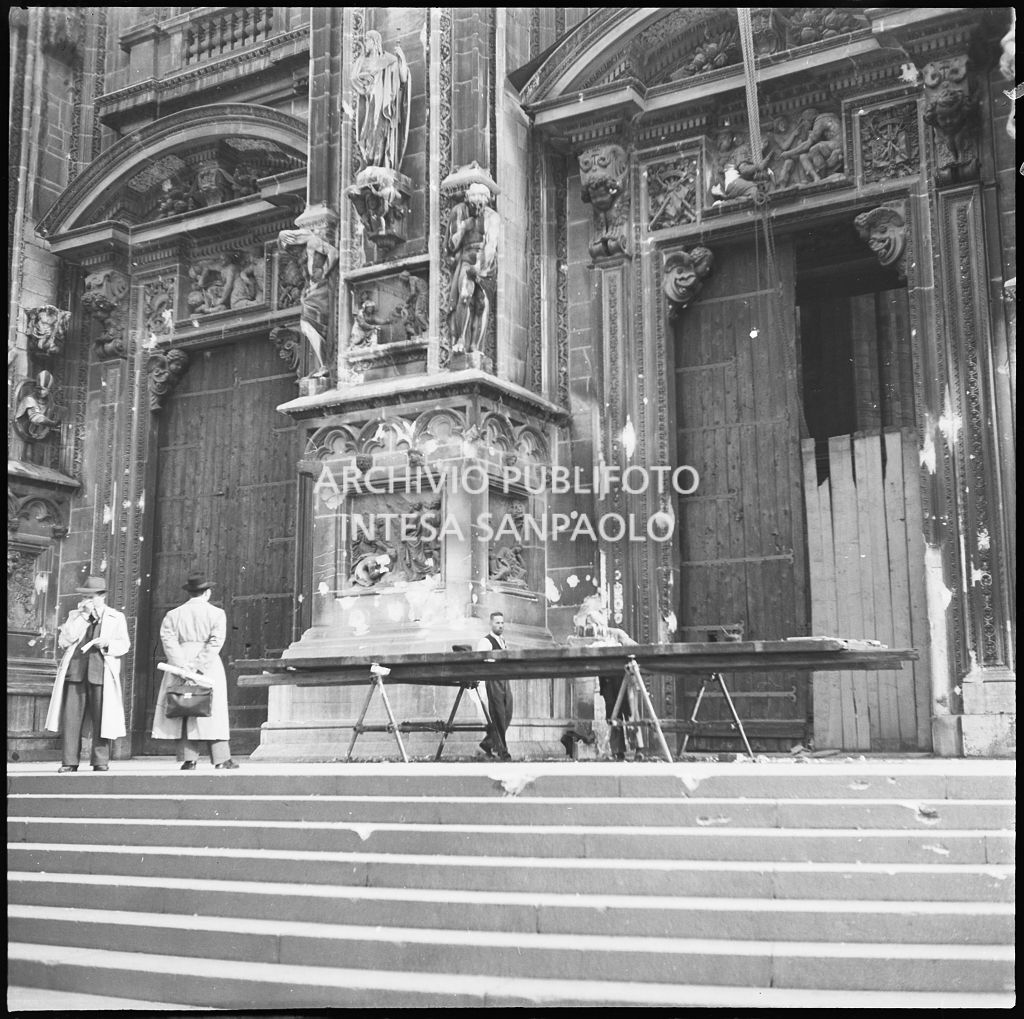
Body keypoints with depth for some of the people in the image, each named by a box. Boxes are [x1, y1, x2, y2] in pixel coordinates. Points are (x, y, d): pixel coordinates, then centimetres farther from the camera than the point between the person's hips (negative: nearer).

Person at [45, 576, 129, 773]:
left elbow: (124, 645, 9)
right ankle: (69, 762, 3)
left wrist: (108, 644, -11)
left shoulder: (116, 617, 13)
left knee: (101, 719, -5)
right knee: (71, 718, -2)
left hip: (101, 673, -2)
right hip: (75, 671, 2)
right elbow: (64, 640, 4)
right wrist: (83, 617, -2)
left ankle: (100, 762, 1)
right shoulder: (75, 615, 17)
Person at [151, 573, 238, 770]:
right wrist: (198, 667, -13)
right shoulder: (217, 614, 1)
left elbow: (168, 640, -5)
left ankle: (189, 759, 1)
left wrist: (183, 666, -12)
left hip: (180, 665, 2)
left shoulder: (173, 615, 8)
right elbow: (215, 643, -10)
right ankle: (221, 759, 2)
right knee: (213, 711, 3)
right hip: (210, 668, -2)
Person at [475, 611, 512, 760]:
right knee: (498, 717, -4)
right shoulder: (485, 642, -7)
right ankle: (502, 751, 3)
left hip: (505, 681, 8)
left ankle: (488, 742, 22)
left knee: (507, 716, 8)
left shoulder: (503, 642, 18)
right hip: (493, 682, -8)